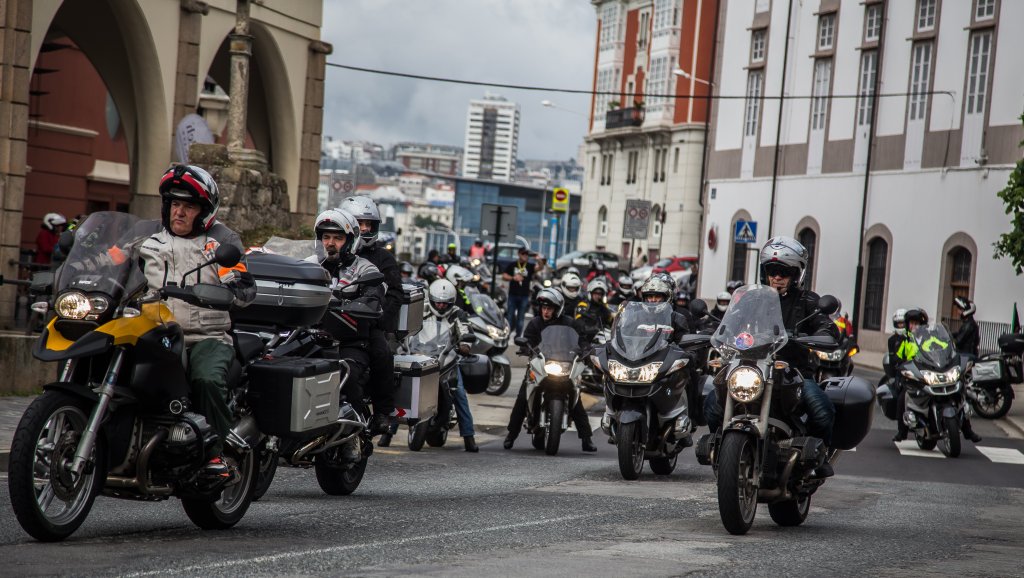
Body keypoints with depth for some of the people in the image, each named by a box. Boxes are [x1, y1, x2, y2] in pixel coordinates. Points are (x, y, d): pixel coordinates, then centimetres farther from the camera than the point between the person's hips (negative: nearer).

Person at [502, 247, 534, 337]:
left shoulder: (530, 266, 3)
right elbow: (504, 276, 2)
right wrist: (513, 278, -14)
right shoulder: (512, 265, 6)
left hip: (524, 296, 0)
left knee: (520, 317, 5)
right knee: (510, 316, 2)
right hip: (513, 295, 0)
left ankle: (518, 335, 12)